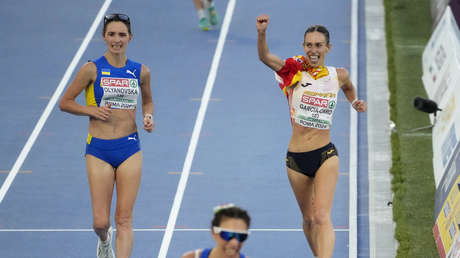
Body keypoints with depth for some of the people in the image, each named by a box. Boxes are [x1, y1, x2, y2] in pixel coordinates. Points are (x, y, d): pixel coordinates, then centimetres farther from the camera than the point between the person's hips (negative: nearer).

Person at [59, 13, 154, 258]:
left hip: (129, 148, 1)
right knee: (100, 223, 1)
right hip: (99, 149, -1)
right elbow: (64, 102, 3)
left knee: (124, 220, -4)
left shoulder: (140, 71, 4)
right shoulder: (92, 69, -4)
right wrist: (91, 110, -12)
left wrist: (148, 117, 2)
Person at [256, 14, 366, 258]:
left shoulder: (338, 75, 2)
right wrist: (261, 33, -40)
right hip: (296, 159, 1)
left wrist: (354, 102, 10)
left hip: (325, 156, -1)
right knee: (308, 219, 14)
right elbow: (264, 56, -23)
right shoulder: (296, 72, -5)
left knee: (322, 217, -16)